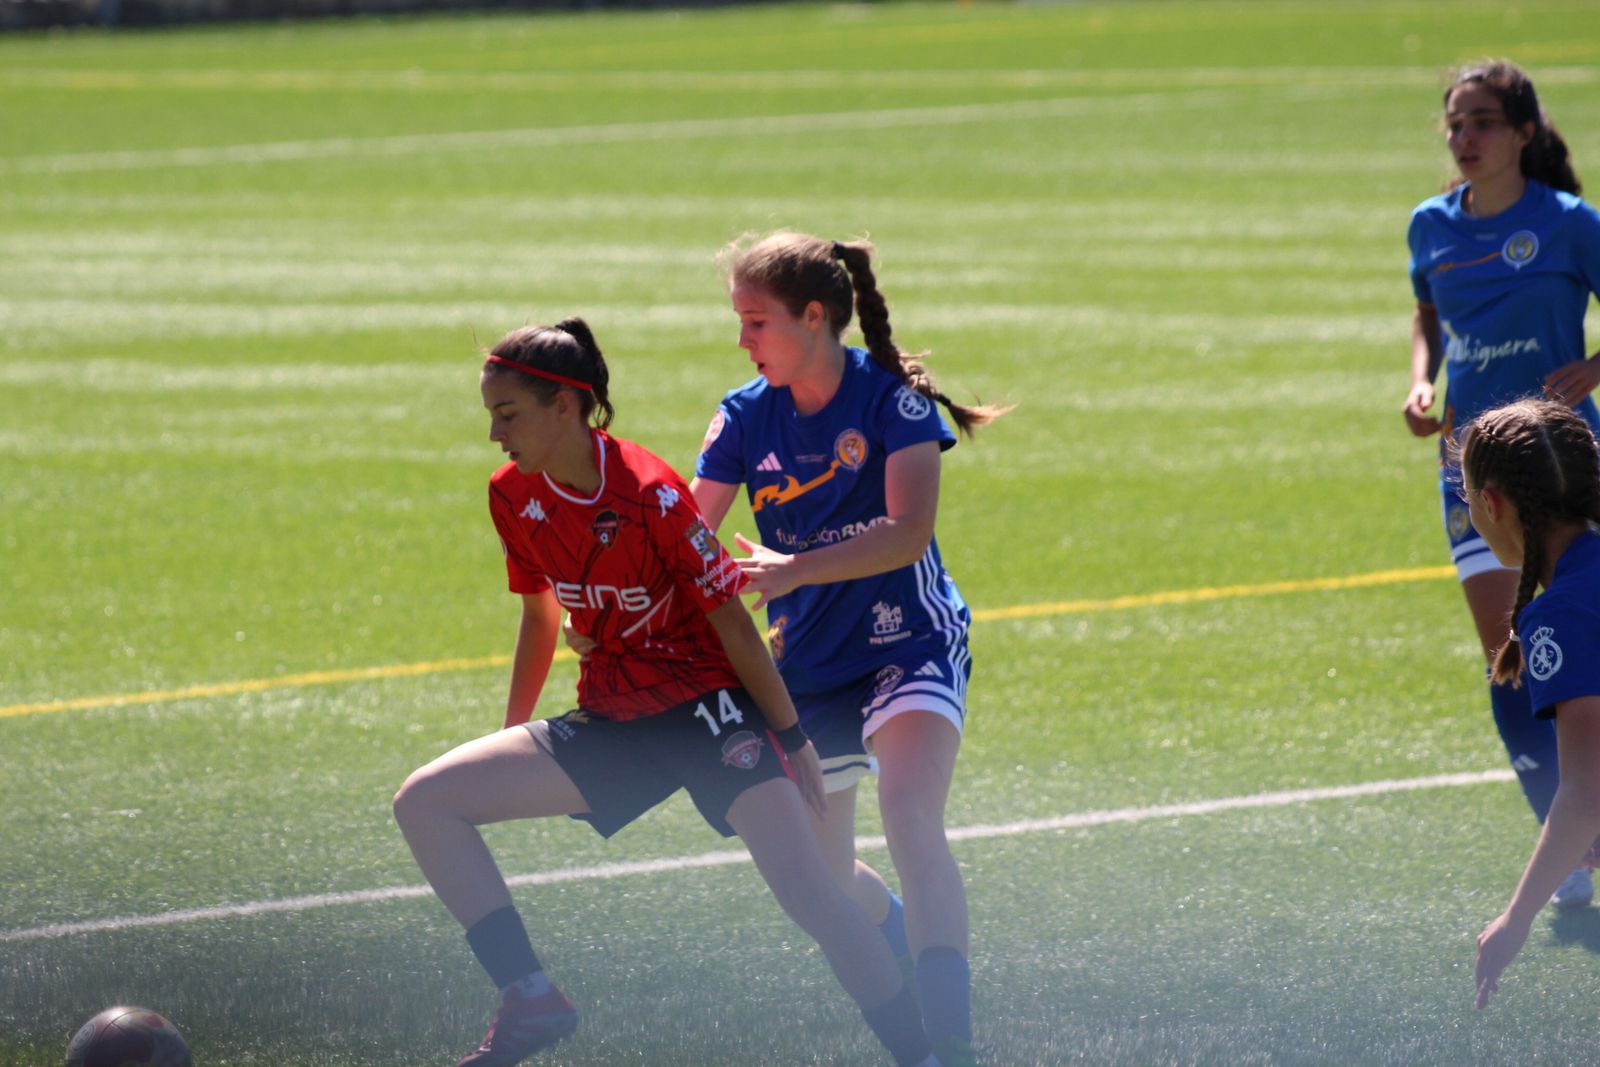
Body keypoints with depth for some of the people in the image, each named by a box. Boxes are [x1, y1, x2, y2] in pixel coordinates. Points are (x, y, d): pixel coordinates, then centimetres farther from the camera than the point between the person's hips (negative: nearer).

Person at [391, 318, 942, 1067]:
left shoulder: (650, 495, -20)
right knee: (425, 803, -7)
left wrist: (792, 739, -8)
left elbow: (728, 618, -13)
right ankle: (530, 1003, -7)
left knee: (807, 892, -23)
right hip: (612, 721, 7)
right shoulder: (514, 497, -1)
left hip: (708, 708, -6)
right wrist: (510, 736, 23)